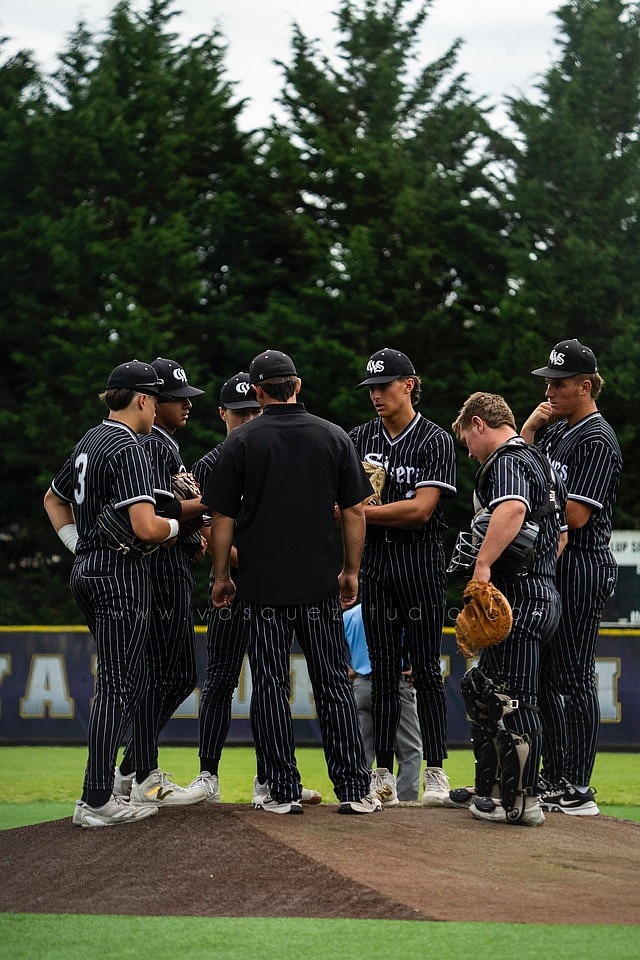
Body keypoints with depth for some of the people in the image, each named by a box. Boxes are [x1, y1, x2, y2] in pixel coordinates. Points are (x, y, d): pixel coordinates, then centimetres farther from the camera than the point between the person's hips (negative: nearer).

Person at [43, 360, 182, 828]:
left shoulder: (89, 442, 15)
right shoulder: (128, 448, -15)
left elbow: (54, 496, 30)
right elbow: (146, 527, -24)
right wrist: (181, 524, -4)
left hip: (87, 571, 10)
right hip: (123, 572, -10)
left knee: (127, 680, 17)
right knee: (118, 684, -7)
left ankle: (103, 791, 18)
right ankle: (97, 800, -9)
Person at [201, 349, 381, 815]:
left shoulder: (241, 442, -2)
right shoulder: (334, 437, 3)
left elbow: (223, 518, -2)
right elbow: (354, 511, 4)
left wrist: (222, 577, 8)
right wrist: (351, 572, 12)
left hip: (262, 585, -2)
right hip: (320, 585, 2)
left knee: (271, 686, 3)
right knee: (334, 685, 6)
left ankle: (284, 791, 2)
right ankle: (354, 789, 3)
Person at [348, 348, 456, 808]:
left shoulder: (436, 441, -4)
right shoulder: (361, 438, 11)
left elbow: (421, 509, -13)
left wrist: (358, 513, -15)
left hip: (422, 565, -4)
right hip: (376, 564, 4)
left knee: (426, 669, 0)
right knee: (383, 670, 5)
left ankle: (436, 772, 6)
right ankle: (383, 775, 7)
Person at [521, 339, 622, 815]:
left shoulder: (597, 440, -13)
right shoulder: (557, 431, 15)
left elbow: (577, 515, -20)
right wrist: (529, 428, 3)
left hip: (582, 566, -10)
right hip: (551, 565, 10)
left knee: (574, 677, -8)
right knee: (547, 673, 12)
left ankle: (578, 791, -6)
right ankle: (554, 779, 19)